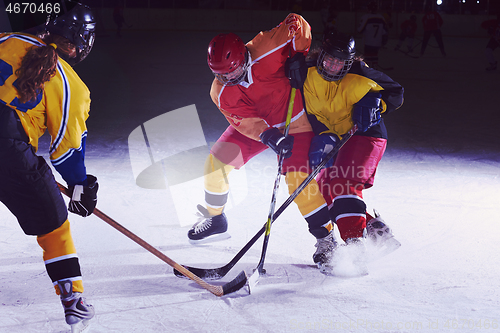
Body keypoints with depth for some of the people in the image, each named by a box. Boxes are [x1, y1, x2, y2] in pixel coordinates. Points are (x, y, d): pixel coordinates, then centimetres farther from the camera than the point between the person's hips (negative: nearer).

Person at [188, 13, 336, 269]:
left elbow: (296, 23, -19)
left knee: (298, 180, -17)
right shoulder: (221, 93, -19)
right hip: (254, 125, 4)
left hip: (295, 124, -4)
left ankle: (326, 237, -5)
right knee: (217, 161, -4)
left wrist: (298, 57, -24)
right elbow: (248, 122, -25)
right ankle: (215, 219, 18)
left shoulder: (264, 51, -29)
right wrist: (269, 137, -42)